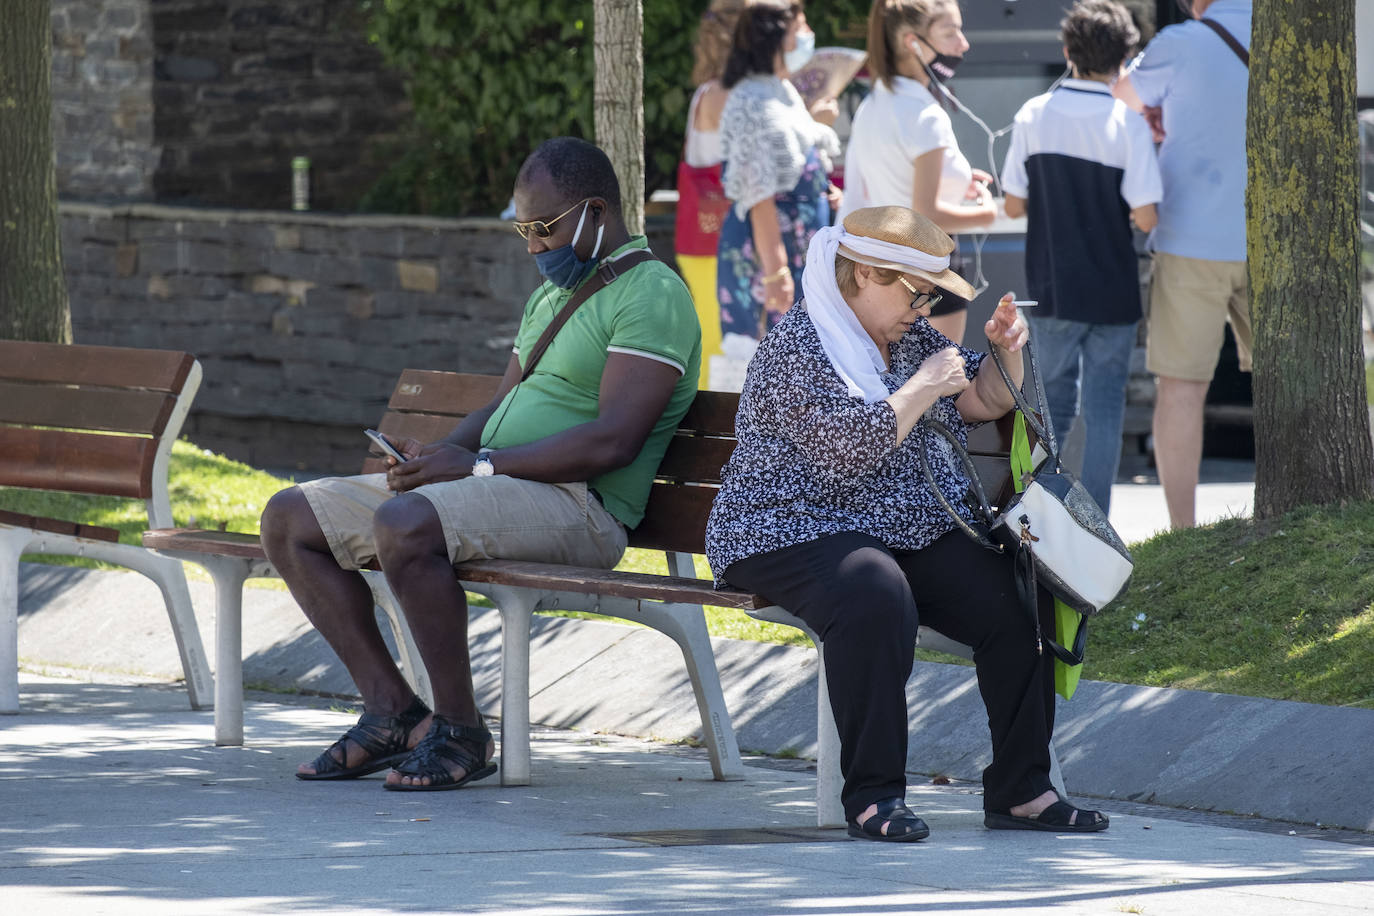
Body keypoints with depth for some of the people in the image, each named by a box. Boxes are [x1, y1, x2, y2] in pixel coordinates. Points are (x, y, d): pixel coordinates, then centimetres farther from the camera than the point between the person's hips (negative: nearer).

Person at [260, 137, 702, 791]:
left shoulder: (651, 295, -9)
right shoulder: (550, 294, 23)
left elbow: (611, 442, -20)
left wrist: (478, 464, -19)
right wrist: (438, 454, 2)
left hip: (579, 505, -10)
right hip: (495, 486, 10)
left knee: (405, 525, -37)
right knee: (289, 519, 3)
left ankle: (461, 732, -23)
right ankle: (392, 711, -2)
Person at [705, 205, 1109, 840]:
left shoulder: (910, 335, 15)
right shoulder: (796, 347, -11)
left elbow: (985, 402, 25)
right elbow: (846, 445, -24)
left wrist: (1006, 353, 4)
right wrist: (923, 388, -16)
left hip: (915, 531, 8)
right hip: (797, 531, -8)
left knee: (1019, 602, -15)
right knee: (875, 598, -40)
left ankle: (1019, 790, -6)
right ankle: (873, 795, -31)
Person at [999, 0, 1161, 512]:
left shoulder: (1033, 116, -2)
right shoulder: (1128, 123, -11)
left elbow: (1014, 206, 2)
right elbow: (1145, 216, -14)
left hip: (1051, 290, 3)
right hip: (1113, 292, -3)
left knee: (1054, 406, 14)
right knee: (1104, 413, 4)